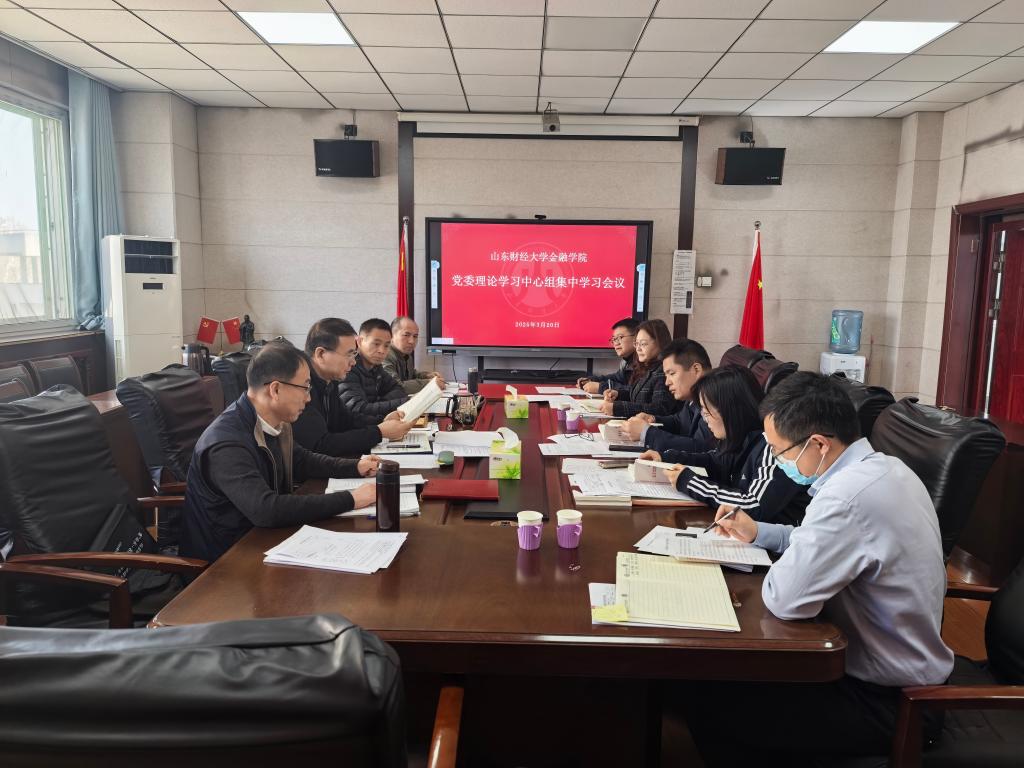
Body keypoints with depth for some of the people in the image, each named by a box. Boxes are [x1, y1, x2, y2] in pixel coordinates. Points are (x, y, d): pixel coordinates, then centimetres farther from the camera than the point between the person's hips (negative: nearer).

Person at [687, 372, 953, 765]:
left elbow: (784, 599, -30)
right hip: (906, 665, 9)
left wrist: (781, 566, -9)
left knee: (712, 714, -4)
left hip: (888, 700, -9)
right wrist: (759, 532, 8)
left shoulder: (848, 497, -33)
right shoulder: (883, 467, -1)